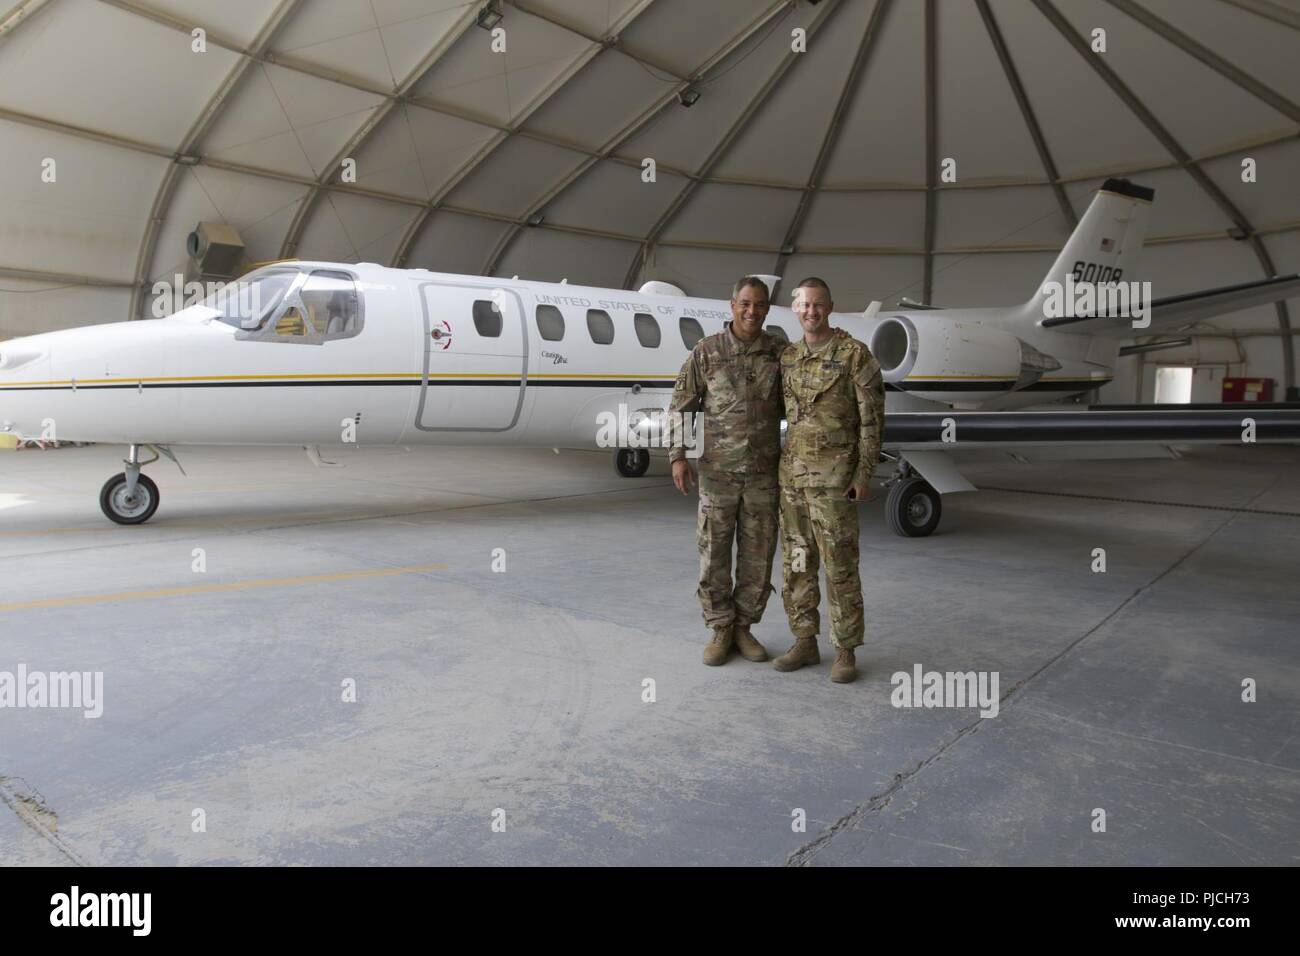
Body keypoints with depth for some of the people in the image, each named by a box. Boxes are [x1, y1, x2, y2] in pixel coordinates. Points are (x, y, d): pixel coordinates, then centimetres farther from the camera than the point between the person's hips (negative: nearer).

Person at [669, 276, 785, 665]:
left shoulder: (779, 352, 2)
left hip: (763, 472, 2)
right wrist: (678, 456, -9)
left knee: (758, 556, 7)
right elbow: (682, 406, -2)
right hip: (718, 471, -1)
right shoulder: (706, 351, -3)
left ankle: (743, 628, 23)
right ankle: (720, 631, 20)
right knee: (714, 554, 5)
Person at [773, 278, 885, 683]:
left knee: (839, 563, -1)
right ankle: (805, 642, 20)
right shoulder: (788, 357, 10)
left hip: (834, 474, -5)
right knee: (796, 561, 9)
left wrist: (864, 473, -13)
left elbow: (872, 417, -8)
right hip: (792, 471, 6)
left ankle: (846, 652, 10)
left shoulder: (855, 353, -7)